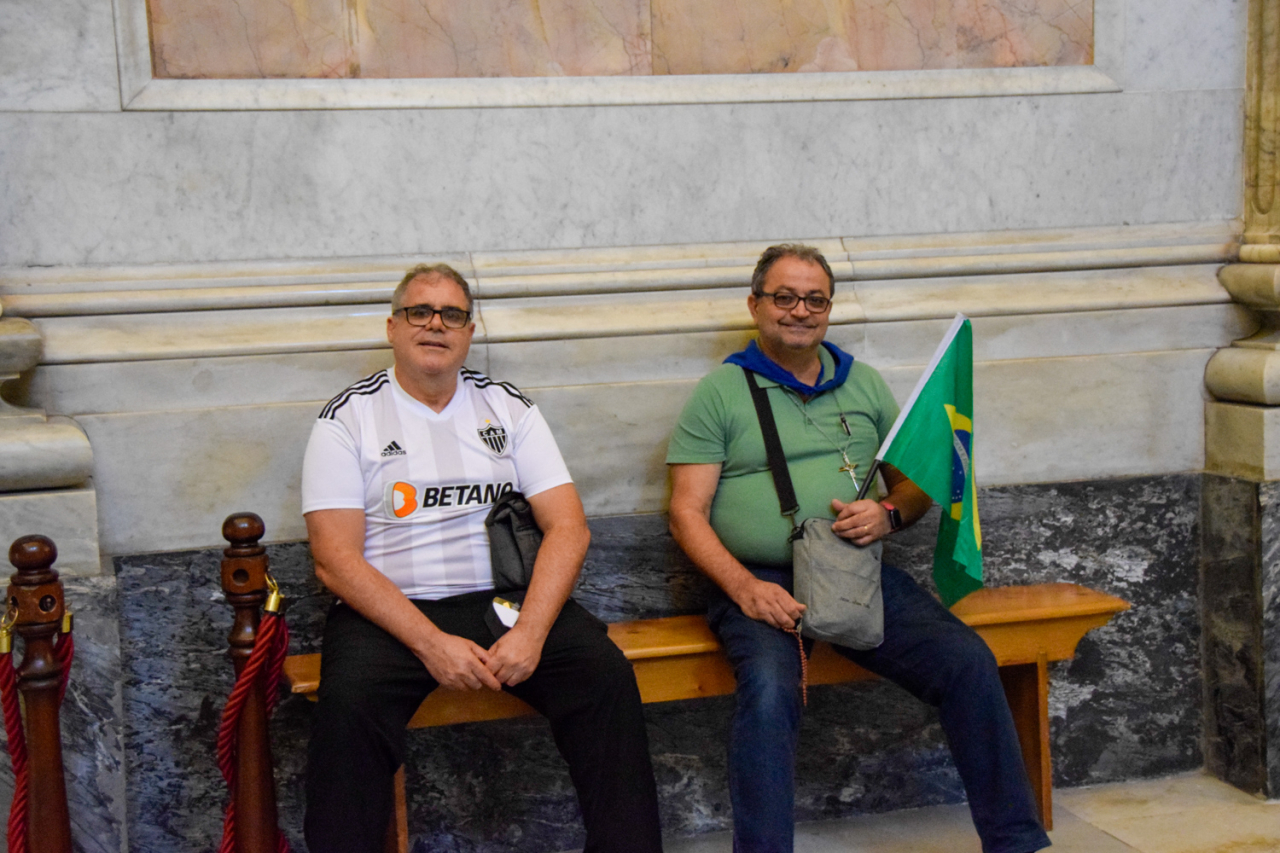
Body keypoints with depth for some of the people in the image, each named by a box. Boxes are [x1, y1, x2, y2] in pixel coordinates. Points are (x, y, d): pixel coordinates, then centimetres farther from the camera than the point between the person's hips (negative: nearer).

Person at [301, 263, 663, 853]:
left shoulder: (509, 409, 12)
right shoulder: (348, 418, 3)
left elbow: (568, 527, 3)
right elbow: (335, 558, -6)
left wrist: (530, 631, -14)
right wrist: (431, 644, -17)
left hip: (505, 599, 2)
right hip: (390, 611, -2)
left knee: (605, 672, -22)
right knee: (349, 699, -32)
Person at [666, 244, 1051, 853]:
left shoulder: (864, 385, 20)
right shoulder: (720, 392, 7)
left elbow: (916, 483, 21)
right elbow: (687, 513, 1)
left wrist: (889, 513, -4)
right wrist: (745, 588, -15)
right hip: (758, 581, -3)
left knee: (968, 662, -18)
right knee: (769, 689, -34)